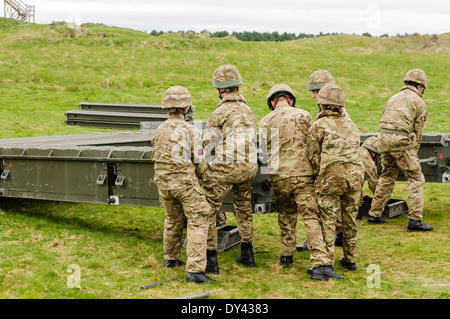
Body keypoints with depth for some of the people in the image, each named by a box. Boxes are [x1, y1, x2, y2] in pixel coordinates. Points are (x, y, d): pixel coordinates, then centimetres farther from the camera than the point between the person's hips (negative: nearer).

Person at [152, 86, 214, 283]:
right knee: (198, 223, -3)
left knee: (172, 220, 25)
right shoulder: (190, 131, -12)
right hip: (186, 183, -6)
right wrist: (202, 174, 14)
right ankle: (195, 269, -13)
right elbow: (199, 163, -8)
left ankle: (171, 258, 41)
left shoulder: (159, 131, 3)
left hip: (164, 183, 6)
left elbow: (158, 159, 10)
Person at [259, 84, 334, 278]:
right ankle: (320, 261, -14)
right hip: (303, 173, -2)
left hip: (279, 176, 2)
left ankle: (286, 255, 26)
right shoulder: (303, 116, 4)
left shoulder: (265, 122, 9)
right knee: (311, 216, -4)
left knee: (286, 214, 22)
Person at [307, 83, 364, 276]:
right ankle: (350, 259, 24)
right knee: (350, 219, 15)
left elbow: (313, 156, 3)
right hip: (355, 173, 5)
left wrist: (318, 176, 14)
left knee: (328, 220, 1)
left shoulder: (319, 125, 3)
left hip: (331, 176, -5)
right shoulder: (350, 124, 19)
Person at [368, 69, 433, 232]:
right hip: (401, 139, -7)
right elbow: (418, 131, 5)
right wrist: (413, 153, 15)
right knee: (416, 178, 0)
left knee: (387, 176, 22)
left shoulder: (394, 98, 24)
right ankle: (414, 220, -6)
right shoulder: (419, 102, 5)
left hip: (383, 138, 7)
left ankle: (374, 214, 25)